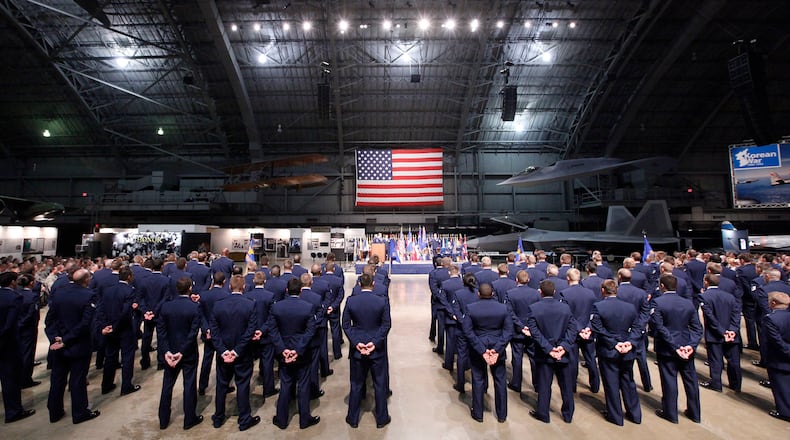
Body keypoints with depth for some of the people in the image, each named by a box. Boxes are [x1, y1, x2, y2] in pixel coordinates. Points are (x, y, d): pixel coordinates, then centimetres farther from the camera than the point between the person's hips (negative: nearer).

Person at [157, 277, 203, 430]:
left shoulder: (166, 306, -6)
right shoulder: (195, 307, -18)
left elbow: (160, 330, -6)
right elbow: (193, 332, -21)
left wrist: (166, 351, -6)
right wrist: (182, 352, -12)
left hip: (170, 352, 4)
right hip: (189, 353, -4)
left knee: (167, 385, 19)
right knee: (189, 386, 10)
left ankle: (163, 420, 32)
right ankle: (189, 419, 22)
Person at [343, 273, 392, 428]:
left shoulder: (350, 301, -8)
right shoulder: (382, 301, -12)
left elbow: (346, 324, -6)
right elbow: (386, 324, -12)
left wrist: (356, 342, -7)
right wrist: (375, 342, -11)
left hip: (357, 348, 1)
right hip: (377, 349, -1)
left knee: (356, 385, 18)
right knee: (380, 384, 15)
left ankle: (353, 419, 32)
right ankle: (381, 418, 30)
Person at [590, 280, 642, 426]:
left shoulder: (598, 306, -16)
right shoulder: (630, 307, 0)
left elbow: (598, 329, -19)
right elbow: (636, 328, -2)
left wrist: (613, 343, -13)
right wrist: (630, 342, -10)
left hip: (608, 352, -4)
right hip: (627, 353, 5)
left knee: (611, 384, 9)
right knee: (628, 382, 21)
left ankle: (615, 416, 21)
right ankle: (635, 414, 33)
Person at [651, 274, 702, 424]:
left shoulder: (658, 302, -16)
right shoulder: (688, 303, 1)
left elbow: (659, 327, -19)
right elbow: (697, 327, -1)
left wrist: (674, 346, -12)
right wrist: (691, 345, -7)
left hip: (667, 349, -5)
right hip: (686, 347, 5)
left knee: (669, 380, 6)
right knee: (690, 379, 17)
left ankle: (670, 413, 20)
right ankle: (694, 413, 32)